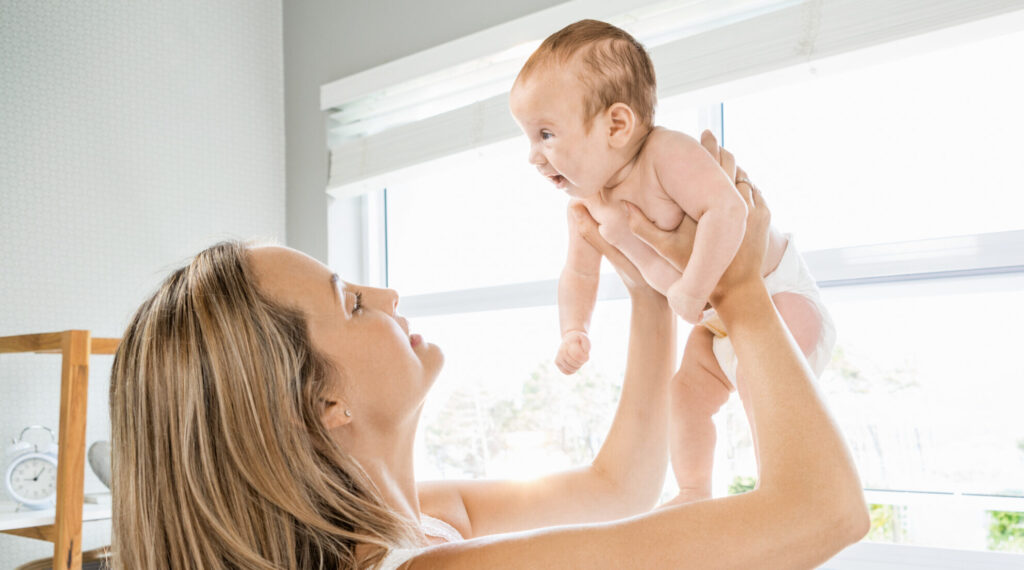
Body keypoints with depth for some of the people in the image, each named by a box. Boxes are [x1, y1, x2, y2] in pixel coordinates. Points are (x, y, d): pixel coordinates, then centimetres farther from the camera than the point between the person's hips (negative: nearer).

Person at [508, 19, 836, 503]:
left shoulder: (667, 153, -30)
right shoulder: (585, 204, -6)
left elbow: (727, 209, -43)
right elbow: (579, 273, 7)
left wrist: (691, 291, -42)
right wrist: (574, 330, -6)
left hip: (776, 291, -8)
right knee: (686, 397, 14)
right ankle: (694, 495, 33)